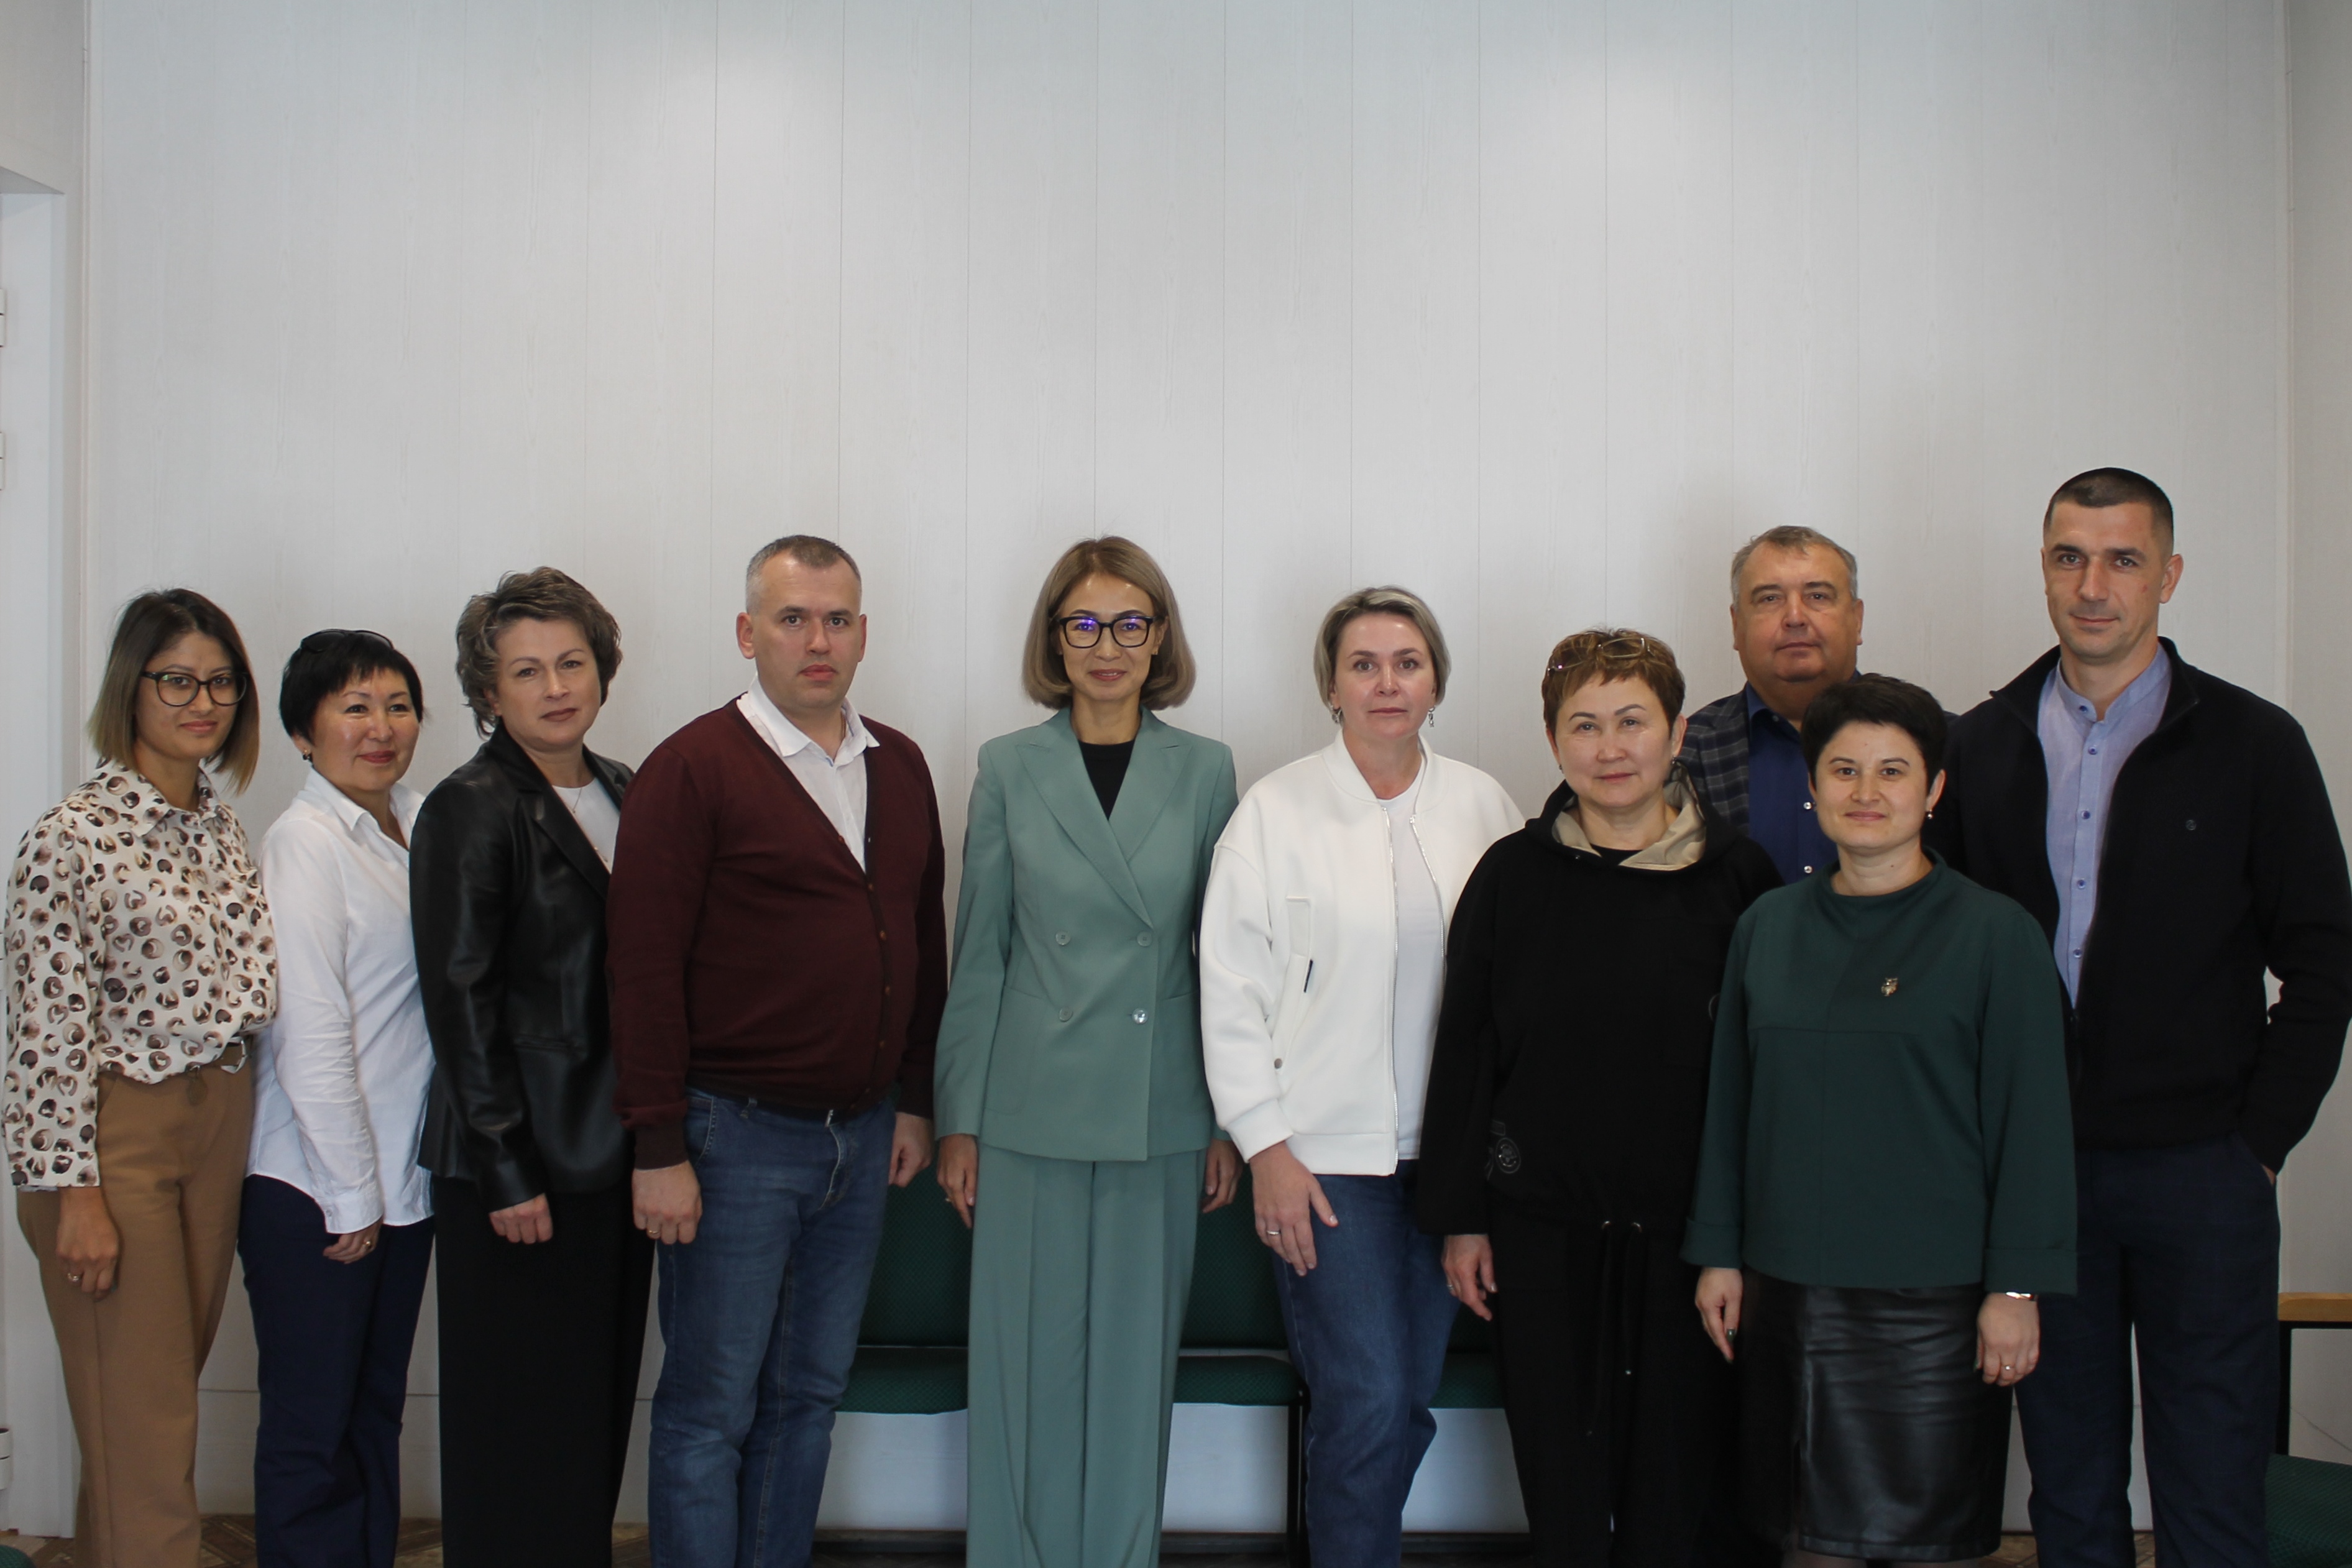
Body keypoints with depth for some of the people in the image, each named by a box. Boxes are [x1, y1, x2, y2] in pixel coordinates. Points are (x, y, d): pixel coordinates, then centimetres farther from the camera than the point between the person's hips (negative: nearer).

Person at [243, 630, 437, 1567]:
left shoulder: (417, 824, 8)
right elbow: (309, 1035, -15)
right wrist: (351, 1193, -12)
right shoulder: (304, 844, -13)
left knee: (377, 1410, 14)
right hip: (313, 1190, -7)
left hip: (401, 1174, 7)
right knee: (312, 1426, 4)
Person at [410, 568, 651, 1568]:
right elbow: (460, 999, -12)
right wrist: (507, 1172, -15)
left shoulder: (622, 792, 11)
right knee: (523, 1421, 2)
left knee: (600, 1406, 13)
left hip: (616, 1151, 7)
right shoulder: (471, 809, -9)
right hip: (525, 1166, -6)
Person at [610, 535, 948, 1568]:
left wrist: (915, 1099, 11)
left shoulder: (900, 768, 9)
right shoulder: (694, 769, -9)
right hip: (737, 1136, -5)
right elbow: (645, 969, -12)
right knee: (710, 1409, 4)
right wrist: (659, 1150, -14)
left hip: (861, 1136, 6)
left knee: (809, 1396, 15)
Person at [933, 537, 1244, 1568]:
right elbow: (977, 956, 3)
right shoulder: (1008, 767, 2)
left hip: (1161, 1115, 1)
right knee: (1026, 1366, 6)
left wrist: (1230, 1122, 3)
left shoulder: (1205, 772, 3)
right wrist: (958, 1119, 1)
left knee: (1135, 1368, 9)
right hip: (1032, 1112, 0)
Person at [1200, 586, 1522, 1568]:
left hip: (1449, 1150, 4)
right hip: (1325, 1151, -3)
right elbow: (1231, 987, -5)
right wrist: (1265, 1145, -8)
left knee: (1411, 1394, 11)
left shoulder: (1483, 807, 3)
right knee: (1367, 1397, -5)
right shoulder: (1277, 809, -5)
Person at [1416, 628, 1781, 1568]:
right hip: (1543, 1227, 1)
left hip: (1692, 1226, -1)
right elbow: (1464, 1052, 4)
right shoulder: (1514, 875, 1)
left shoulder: (1737, 877, -2)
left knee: (1689, 1481, 6)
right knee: (1564, 1487, 10)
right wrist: (1459, 1216, 3)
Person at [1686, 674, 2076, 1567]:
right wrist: (1718, 1253, 9)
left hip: (1934, 1297, -3)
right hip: (1786, 1287, 4)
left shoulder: (1995, 933, -5)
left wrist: (2017, 1288, -8)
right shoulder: (1766, 928, 6)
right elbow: (1729, 1101, 11)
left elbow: (2030, 1121, -5)